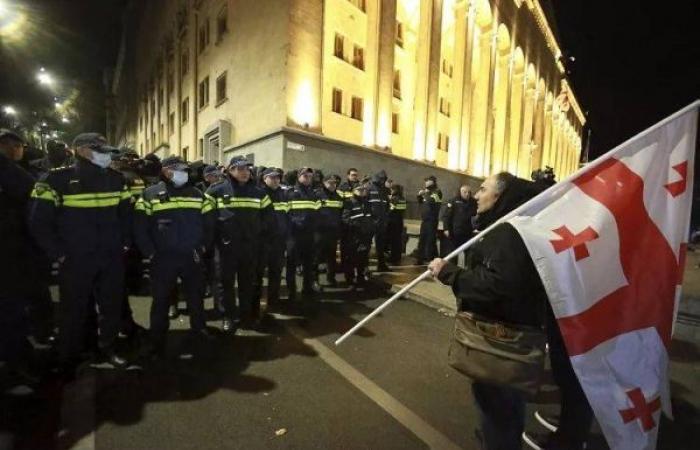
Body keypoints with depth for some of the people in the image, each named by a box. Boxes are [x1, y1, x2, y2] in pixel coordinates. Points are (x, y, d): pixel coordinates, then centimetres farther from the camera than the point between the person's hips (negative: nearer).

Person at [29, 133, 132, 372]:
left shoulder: (116, 179, 6)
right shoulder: (58, 179, -6)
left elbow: (126, 213, 13)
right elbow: (39, 221, -6)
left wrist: (124, 244, 6)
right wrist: (60, 253, -8)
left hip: (112, 259, 4)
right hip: (76, 260, -3)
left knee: (112, 308, 11)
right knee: (74, 312, 8)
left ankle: (107, 352, 29)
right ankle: (69, 364, 27)